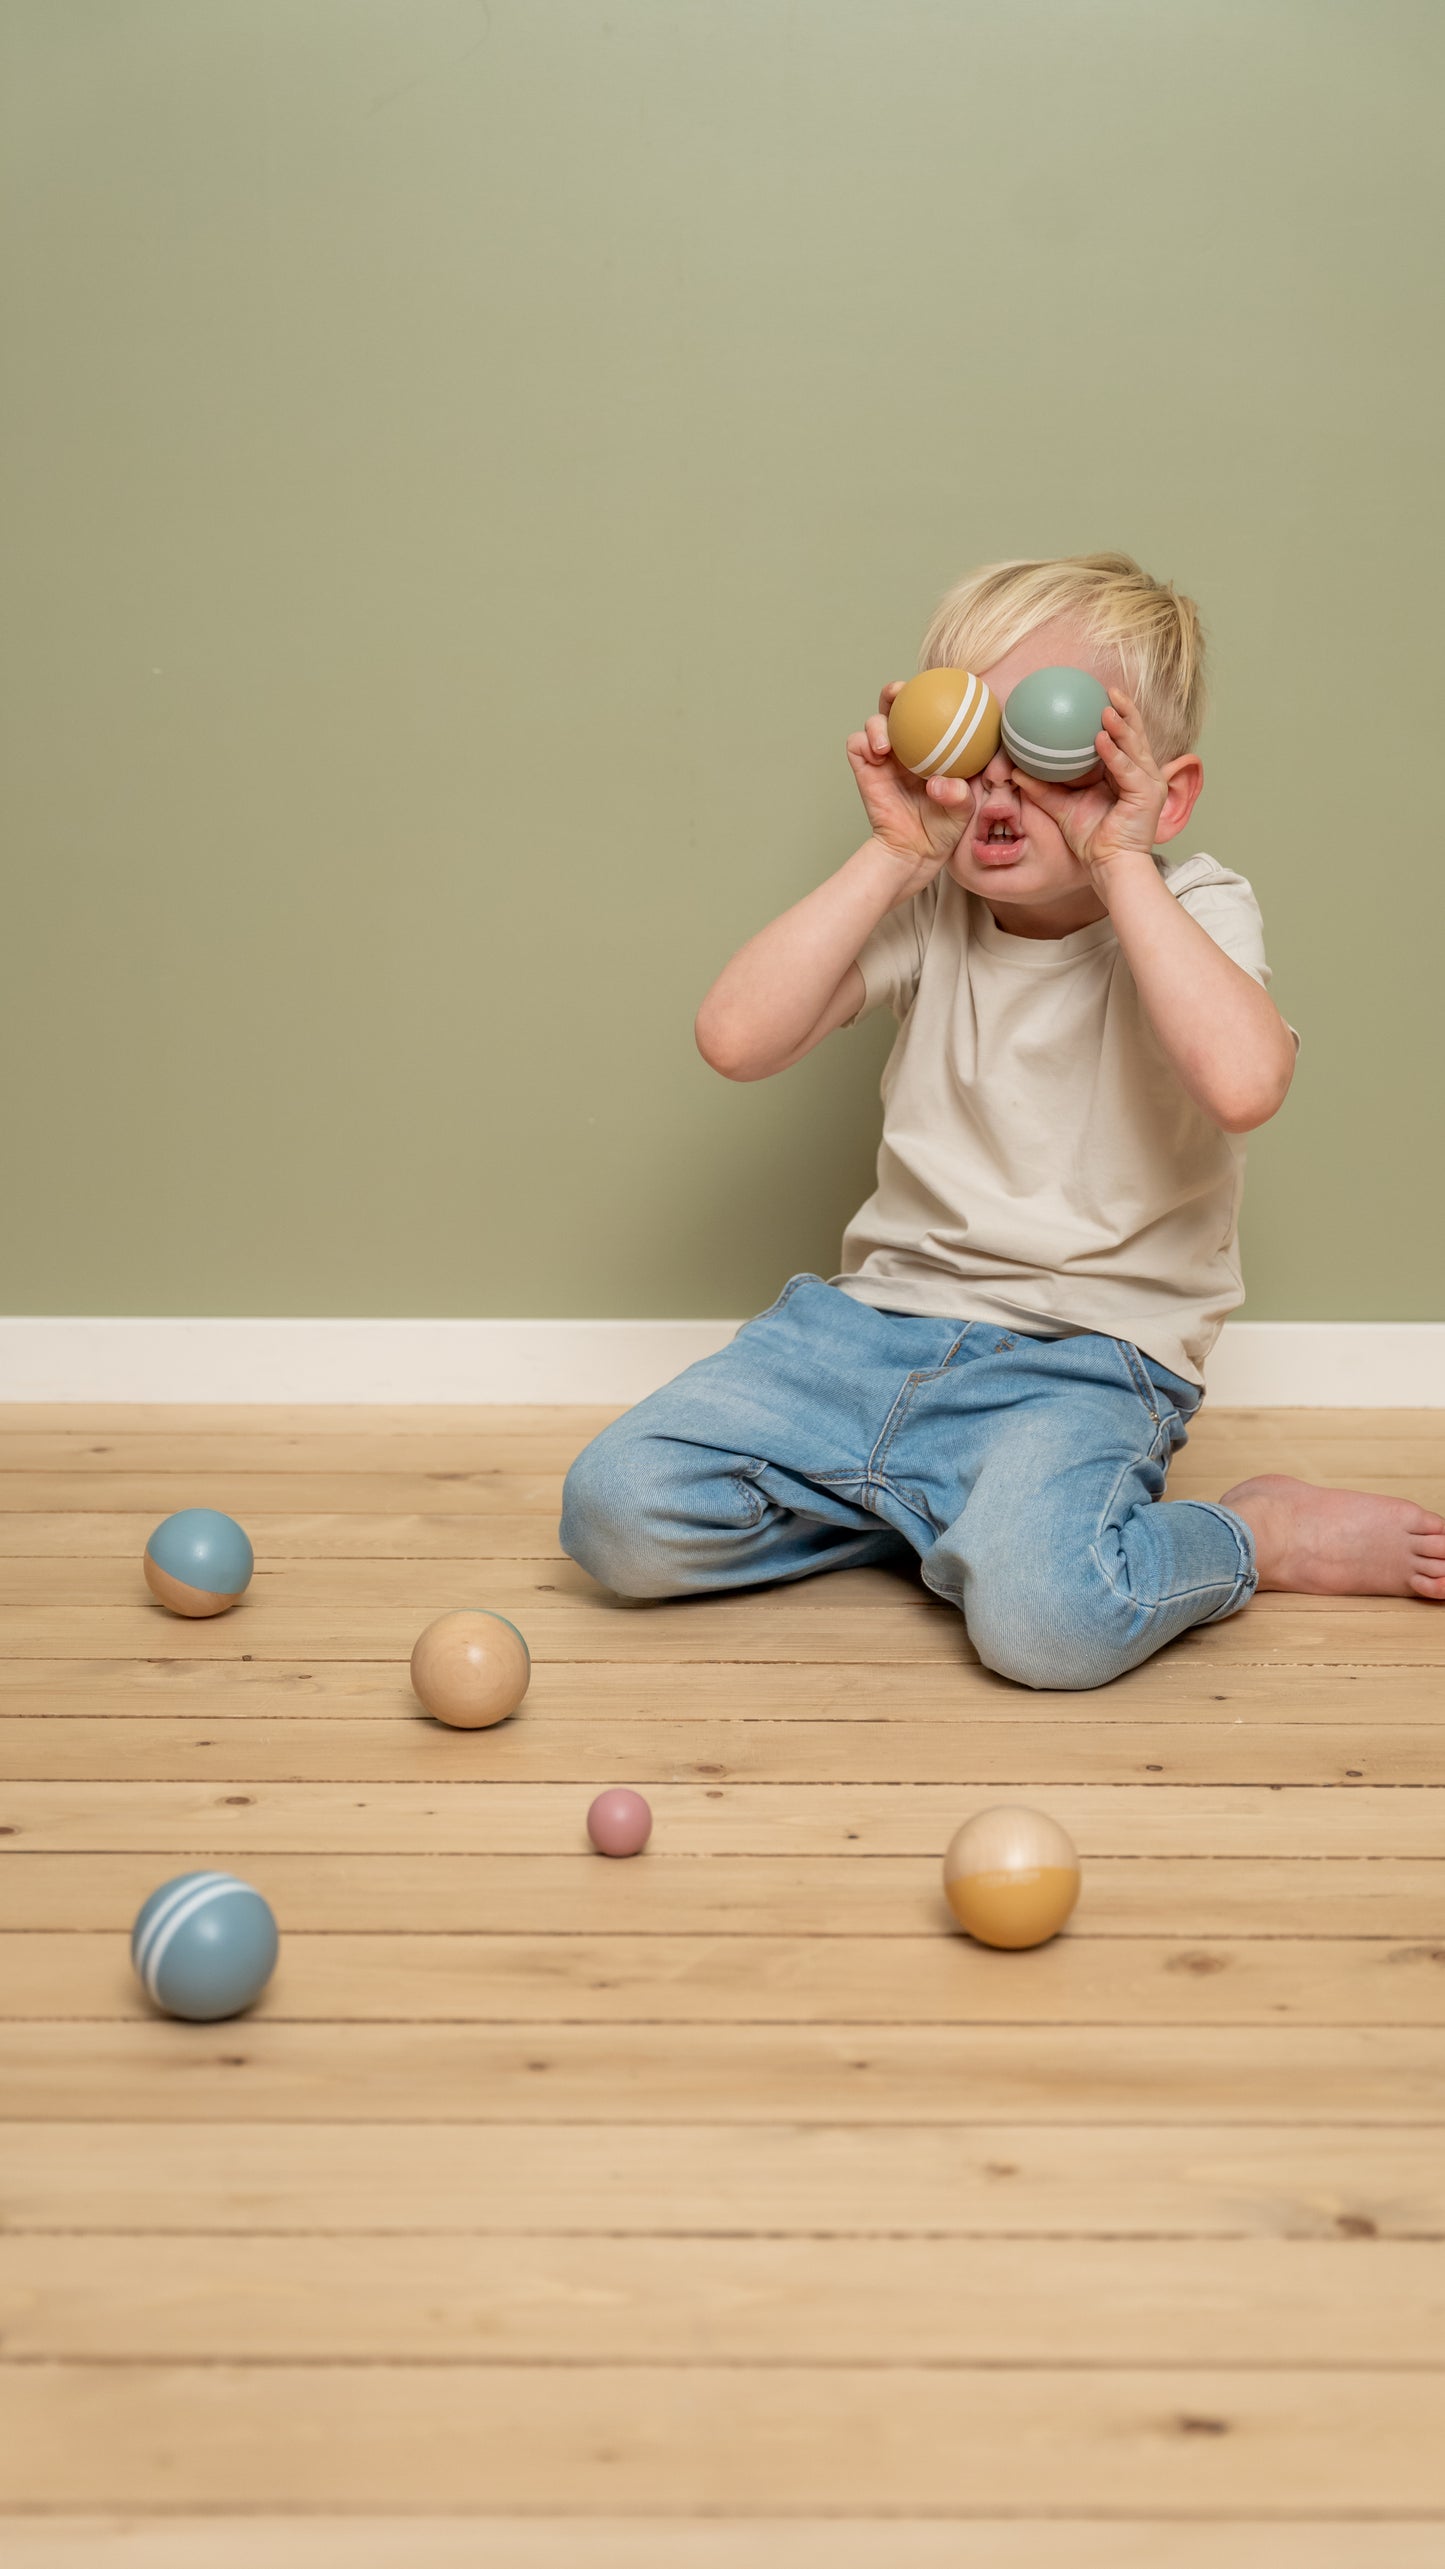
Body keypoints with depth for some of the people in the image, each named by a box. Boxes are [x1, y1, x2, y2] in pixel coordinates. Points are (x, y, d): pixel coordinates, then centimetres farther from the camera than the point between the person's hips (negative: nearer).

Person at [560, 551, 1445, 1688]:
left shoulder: (1192, 913, -6)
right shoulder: (929, 910, 3)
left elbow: (1245, 1082, -31)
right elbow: (737, 1038, -12)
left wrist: (1121, 868, -23)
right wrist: (893, 857, -15)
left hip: (1089, 1354, -4)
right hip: (883, 1313, 5)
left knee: (1044, 1615, -34)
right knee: (615, 1510, -12)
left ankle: (1265, 1534, -3)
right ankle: (941, 1501, 5)